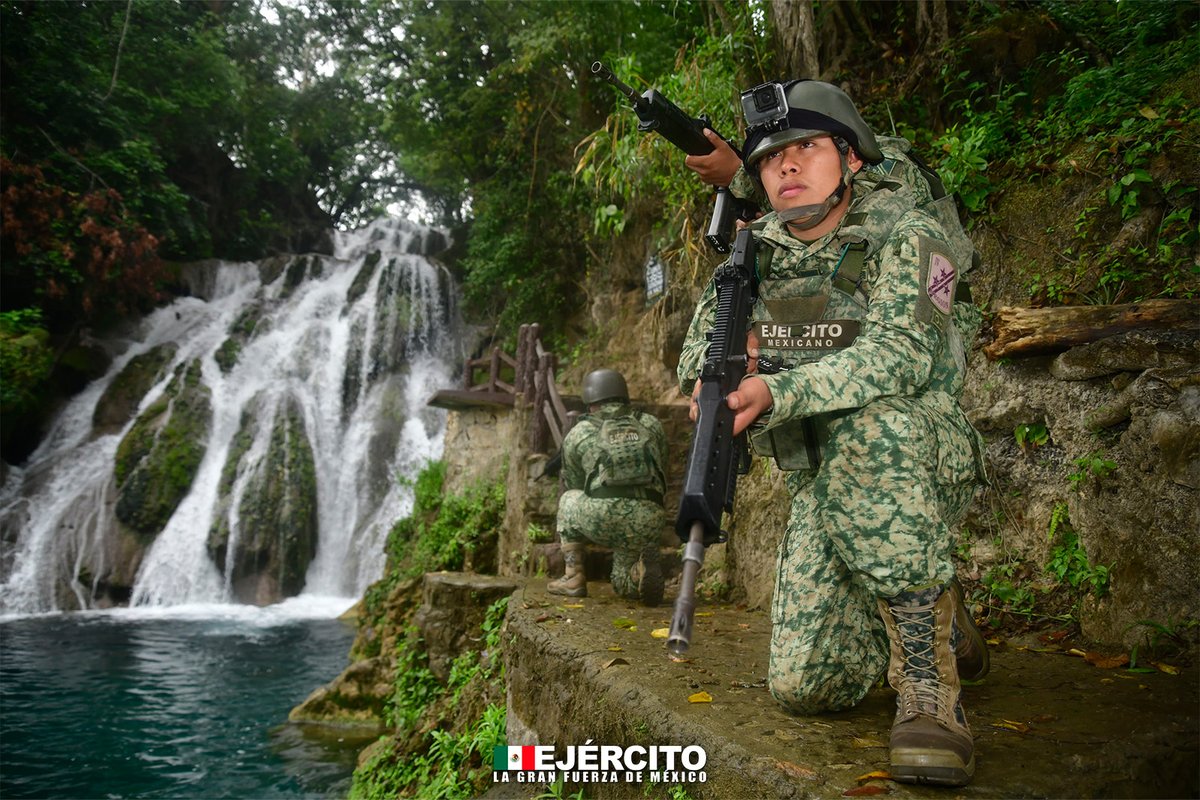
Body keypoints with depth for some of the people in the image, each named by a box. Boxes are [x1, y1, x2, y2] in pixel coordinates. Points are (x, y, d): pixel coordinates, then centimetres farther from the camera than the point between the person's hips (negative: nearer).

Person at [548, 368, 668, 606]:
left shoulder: (577, 434, 18)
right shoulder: (652, 425, 22)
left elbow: (573, 486, 30)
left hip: (602, 518, -2)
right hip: (649, 522, 3)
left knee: (568, 500, 31)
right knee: (624, 584, 28)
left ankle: (574, 577, 22)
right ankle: (642, 569, -7)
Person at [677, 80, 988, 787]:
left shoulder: (904, 233, -12)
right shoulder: (760, 246, 5)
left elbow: (899, 354, -27)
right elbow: (707, 328, 5)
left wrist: (775, 393, -41)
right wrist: (707, 373, -21)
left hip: (921, 466, -5)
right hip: (826, 489, 5)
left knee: (869, 424, -41)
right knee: (803, 686, -3)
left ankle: (930, 687, -29)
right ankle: (939, 620, 29)